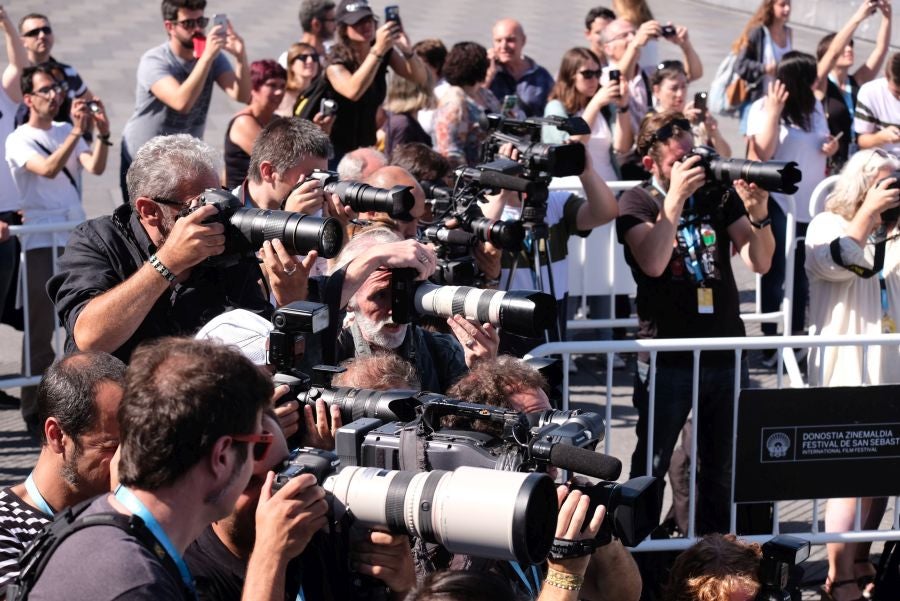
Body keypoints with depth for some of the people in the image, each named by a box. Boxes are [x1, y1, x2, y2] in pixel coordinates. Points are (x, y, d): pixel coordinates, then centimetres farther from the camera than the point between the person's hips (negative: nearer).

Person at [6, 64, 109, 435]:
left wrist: (102, 134, -17)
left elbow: (96, 168, -1)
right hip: (41, 244, -5)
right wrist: (77, 133, -29)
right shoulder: (19, 140, -3)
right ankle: (35, 411, 2)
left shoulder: (67, 132, 12)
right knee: (40, 330, -3)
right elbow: (48, 170, -21)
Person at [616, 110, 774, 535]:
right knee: (651, 469, 4)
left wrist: (758, 214, -17)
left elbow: (760, 262, 0)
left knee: (723, 469, 10)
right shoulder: (637, 203, -2)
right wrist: (676, 197, -23)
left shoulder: (719, 194, 5)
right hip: (666, 358, -3)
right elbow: (653, 263, -20)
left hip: (726, 353, 3)